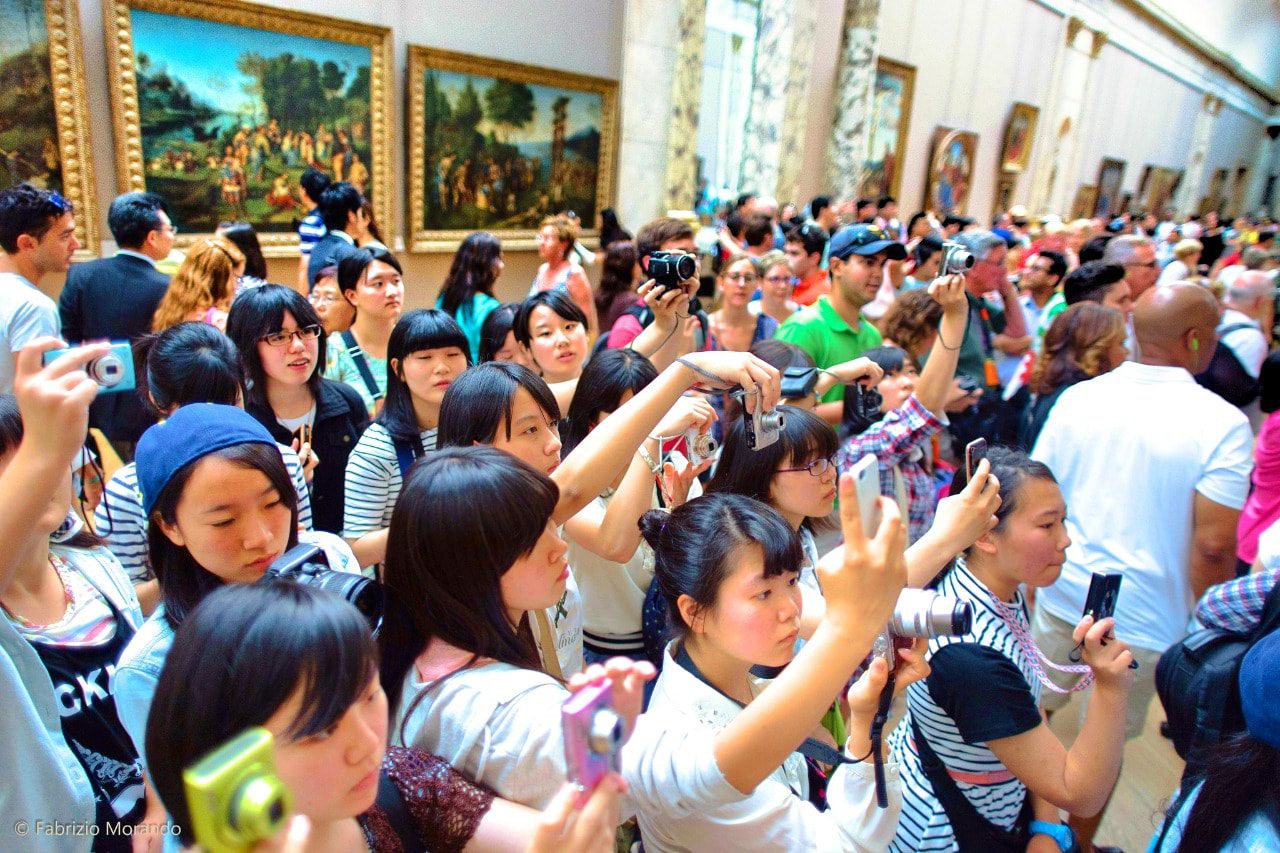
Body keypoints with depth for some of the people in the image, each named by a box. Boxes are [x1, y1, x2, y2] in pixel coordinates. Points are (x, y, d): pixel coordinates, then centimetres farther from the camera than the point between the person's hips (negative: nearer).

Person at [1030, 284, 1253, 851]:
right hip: (1141, 615, -3)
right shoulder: (1221, 423, -16)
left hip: (1061, 595, 4)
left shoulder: (1077, 399, -4)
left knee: (1033, 710, 21)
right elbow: (1213, 546, -18)